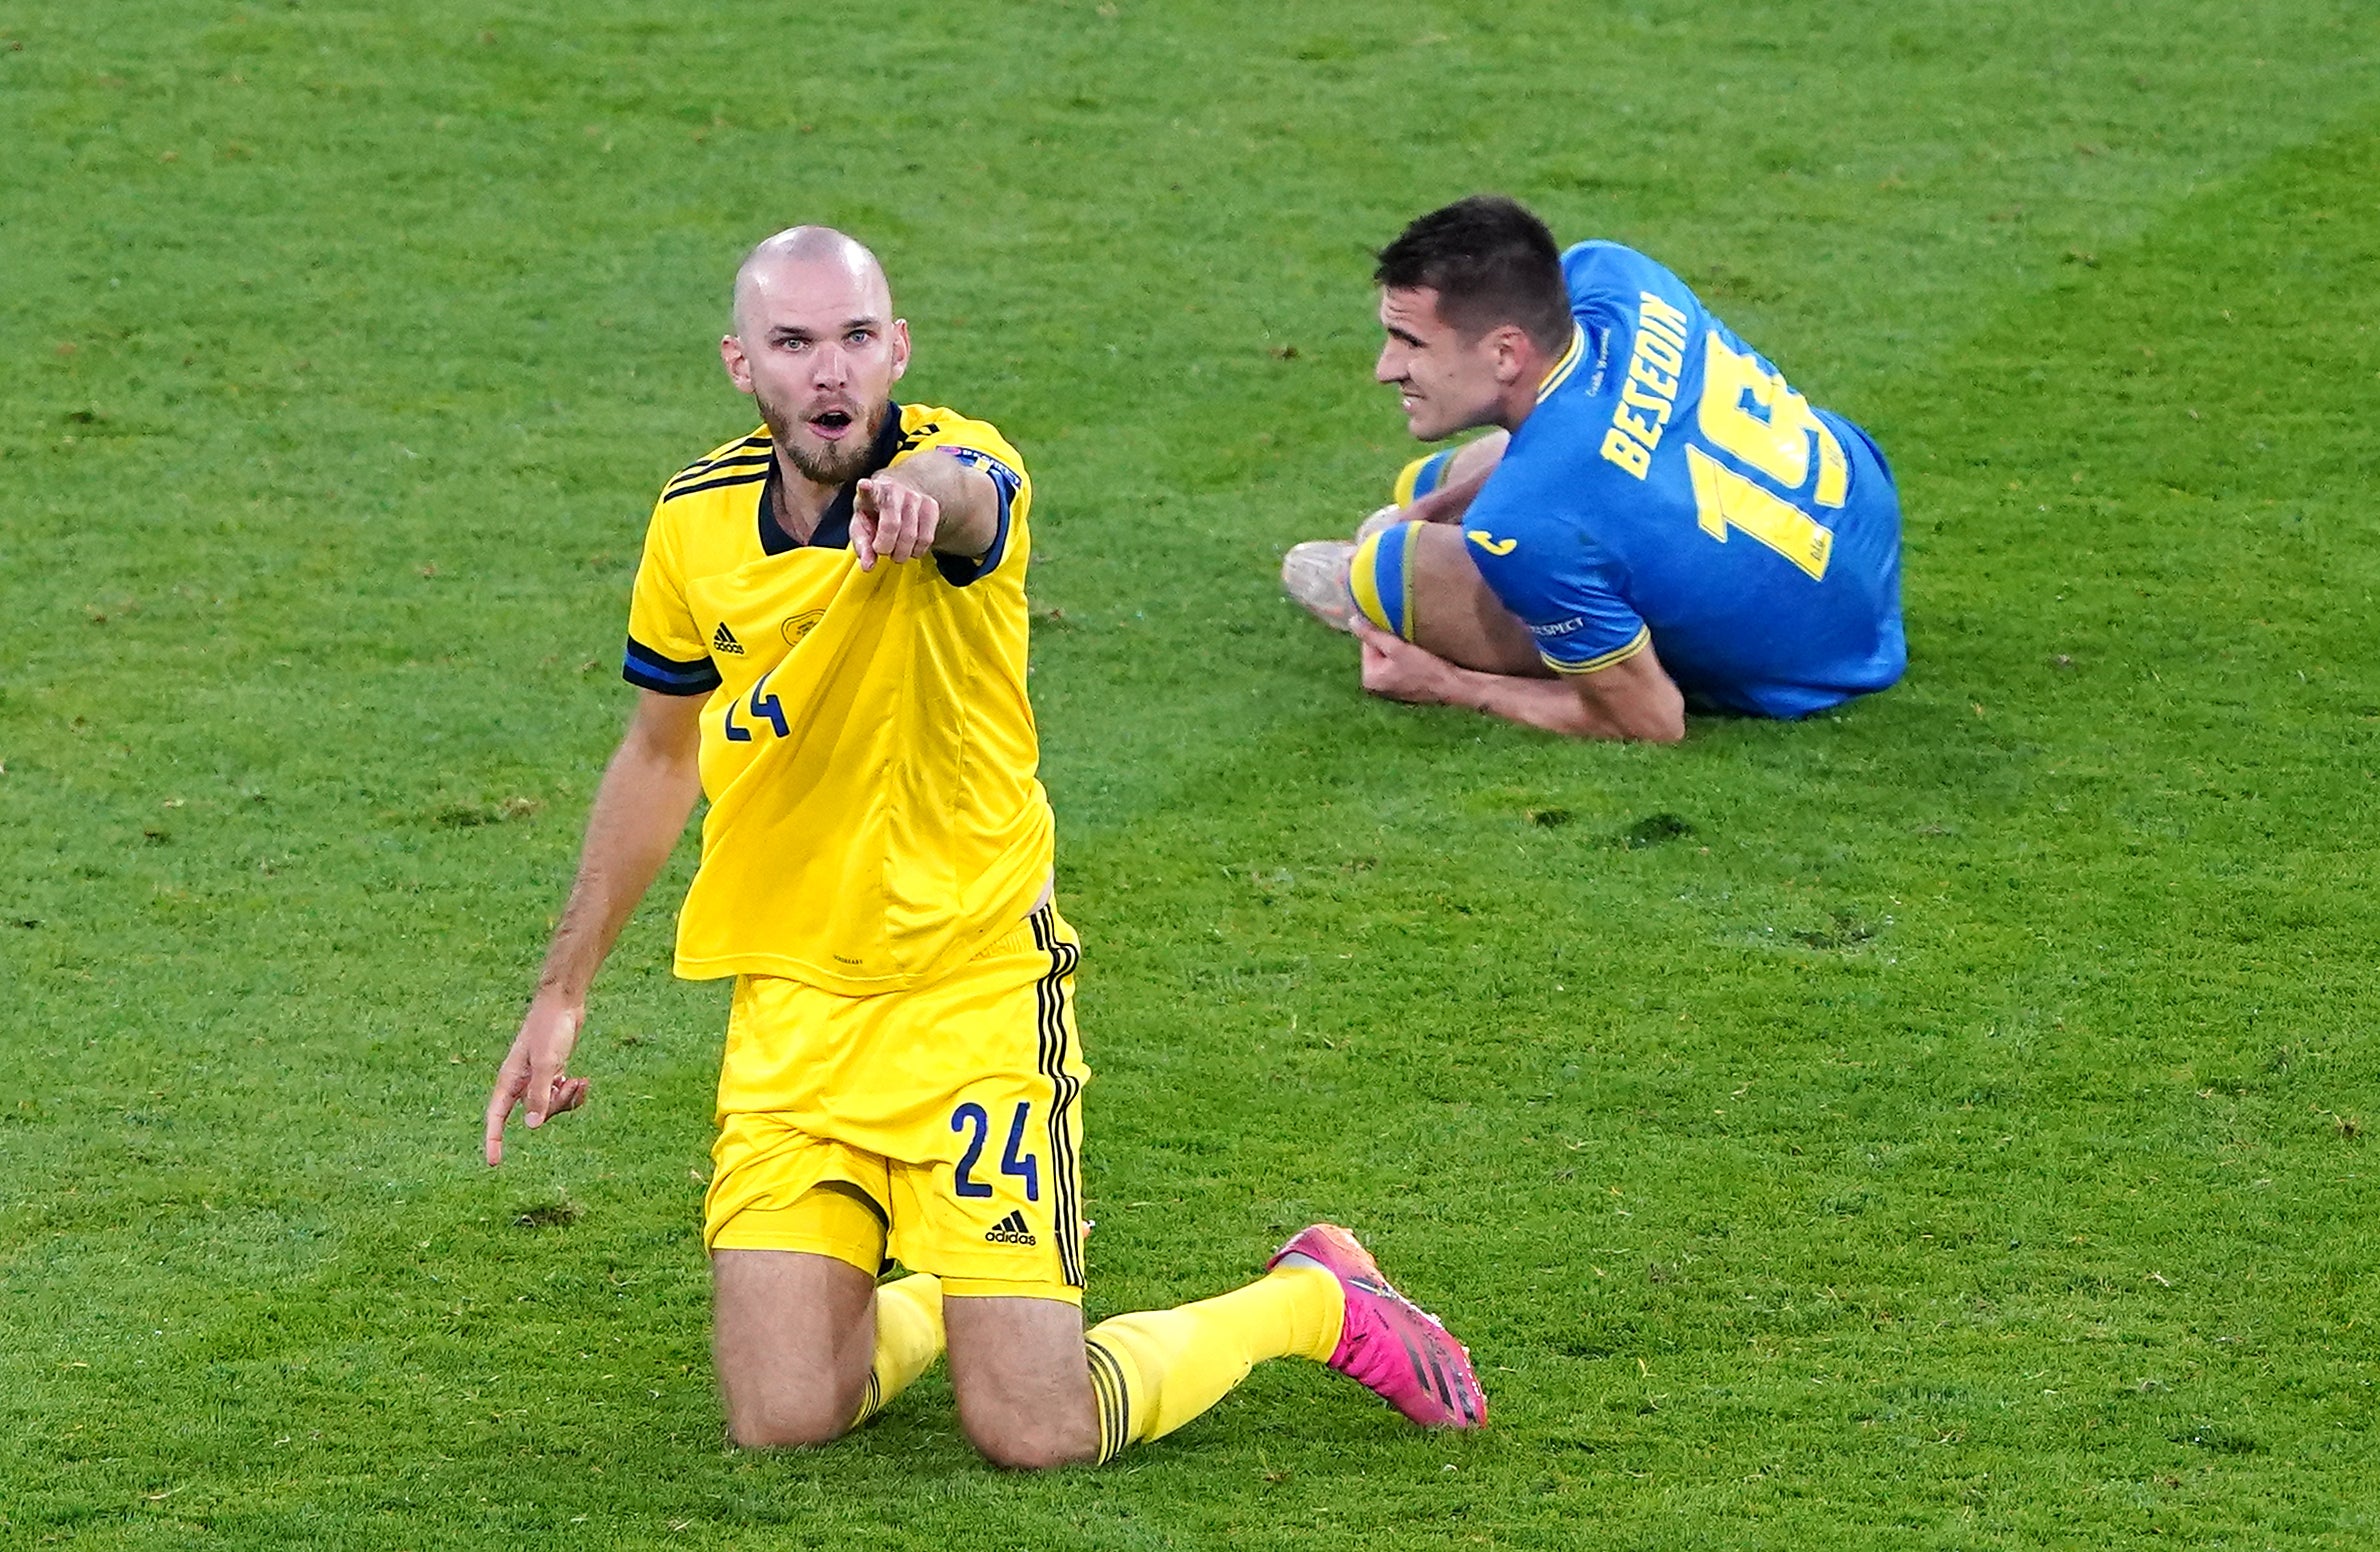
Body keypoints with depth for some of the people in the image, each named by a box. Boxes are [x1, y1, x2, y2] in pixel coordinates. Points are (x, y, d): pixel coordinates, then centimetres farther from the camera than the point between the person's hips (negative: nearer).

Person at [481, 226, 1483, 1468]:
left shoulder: (962, 465, -16)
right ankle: (917, 1303, 29)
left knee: (1035, 1433, -10)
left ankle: (1315, 1298, 19)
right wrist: (562, 991, 18)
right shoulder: (698, 520, 0)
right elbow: (659, 752, 16)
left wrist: (919, 492, -68)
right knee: (782, 1420, -7)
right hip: (789, 1003, 4)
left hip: (975, 986, -4)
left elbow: (965, 489, -43)